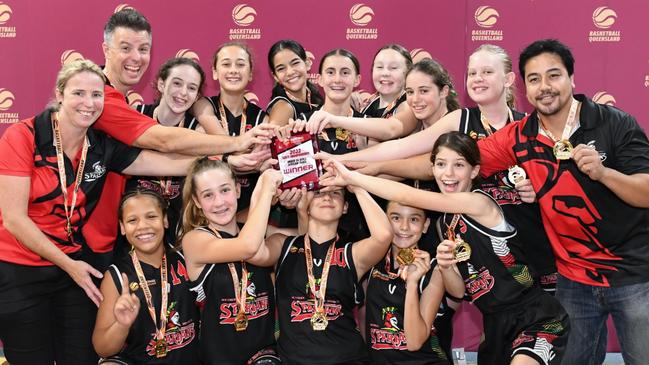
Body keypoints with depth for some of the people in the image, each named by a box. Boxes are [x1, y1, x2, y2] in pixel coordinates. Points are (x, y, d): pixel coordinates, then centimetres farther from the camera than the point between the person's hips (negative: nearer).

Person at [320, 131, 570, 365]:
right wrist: (445, 267, -16)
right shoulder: (443, 223, 6)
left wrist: (350, 177, -19)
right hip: (495, 324, 7)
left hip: (535, 317, -7)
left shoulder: (480, 204, -16)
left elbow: (409, 196, -23)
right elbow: (460, 291, 6)